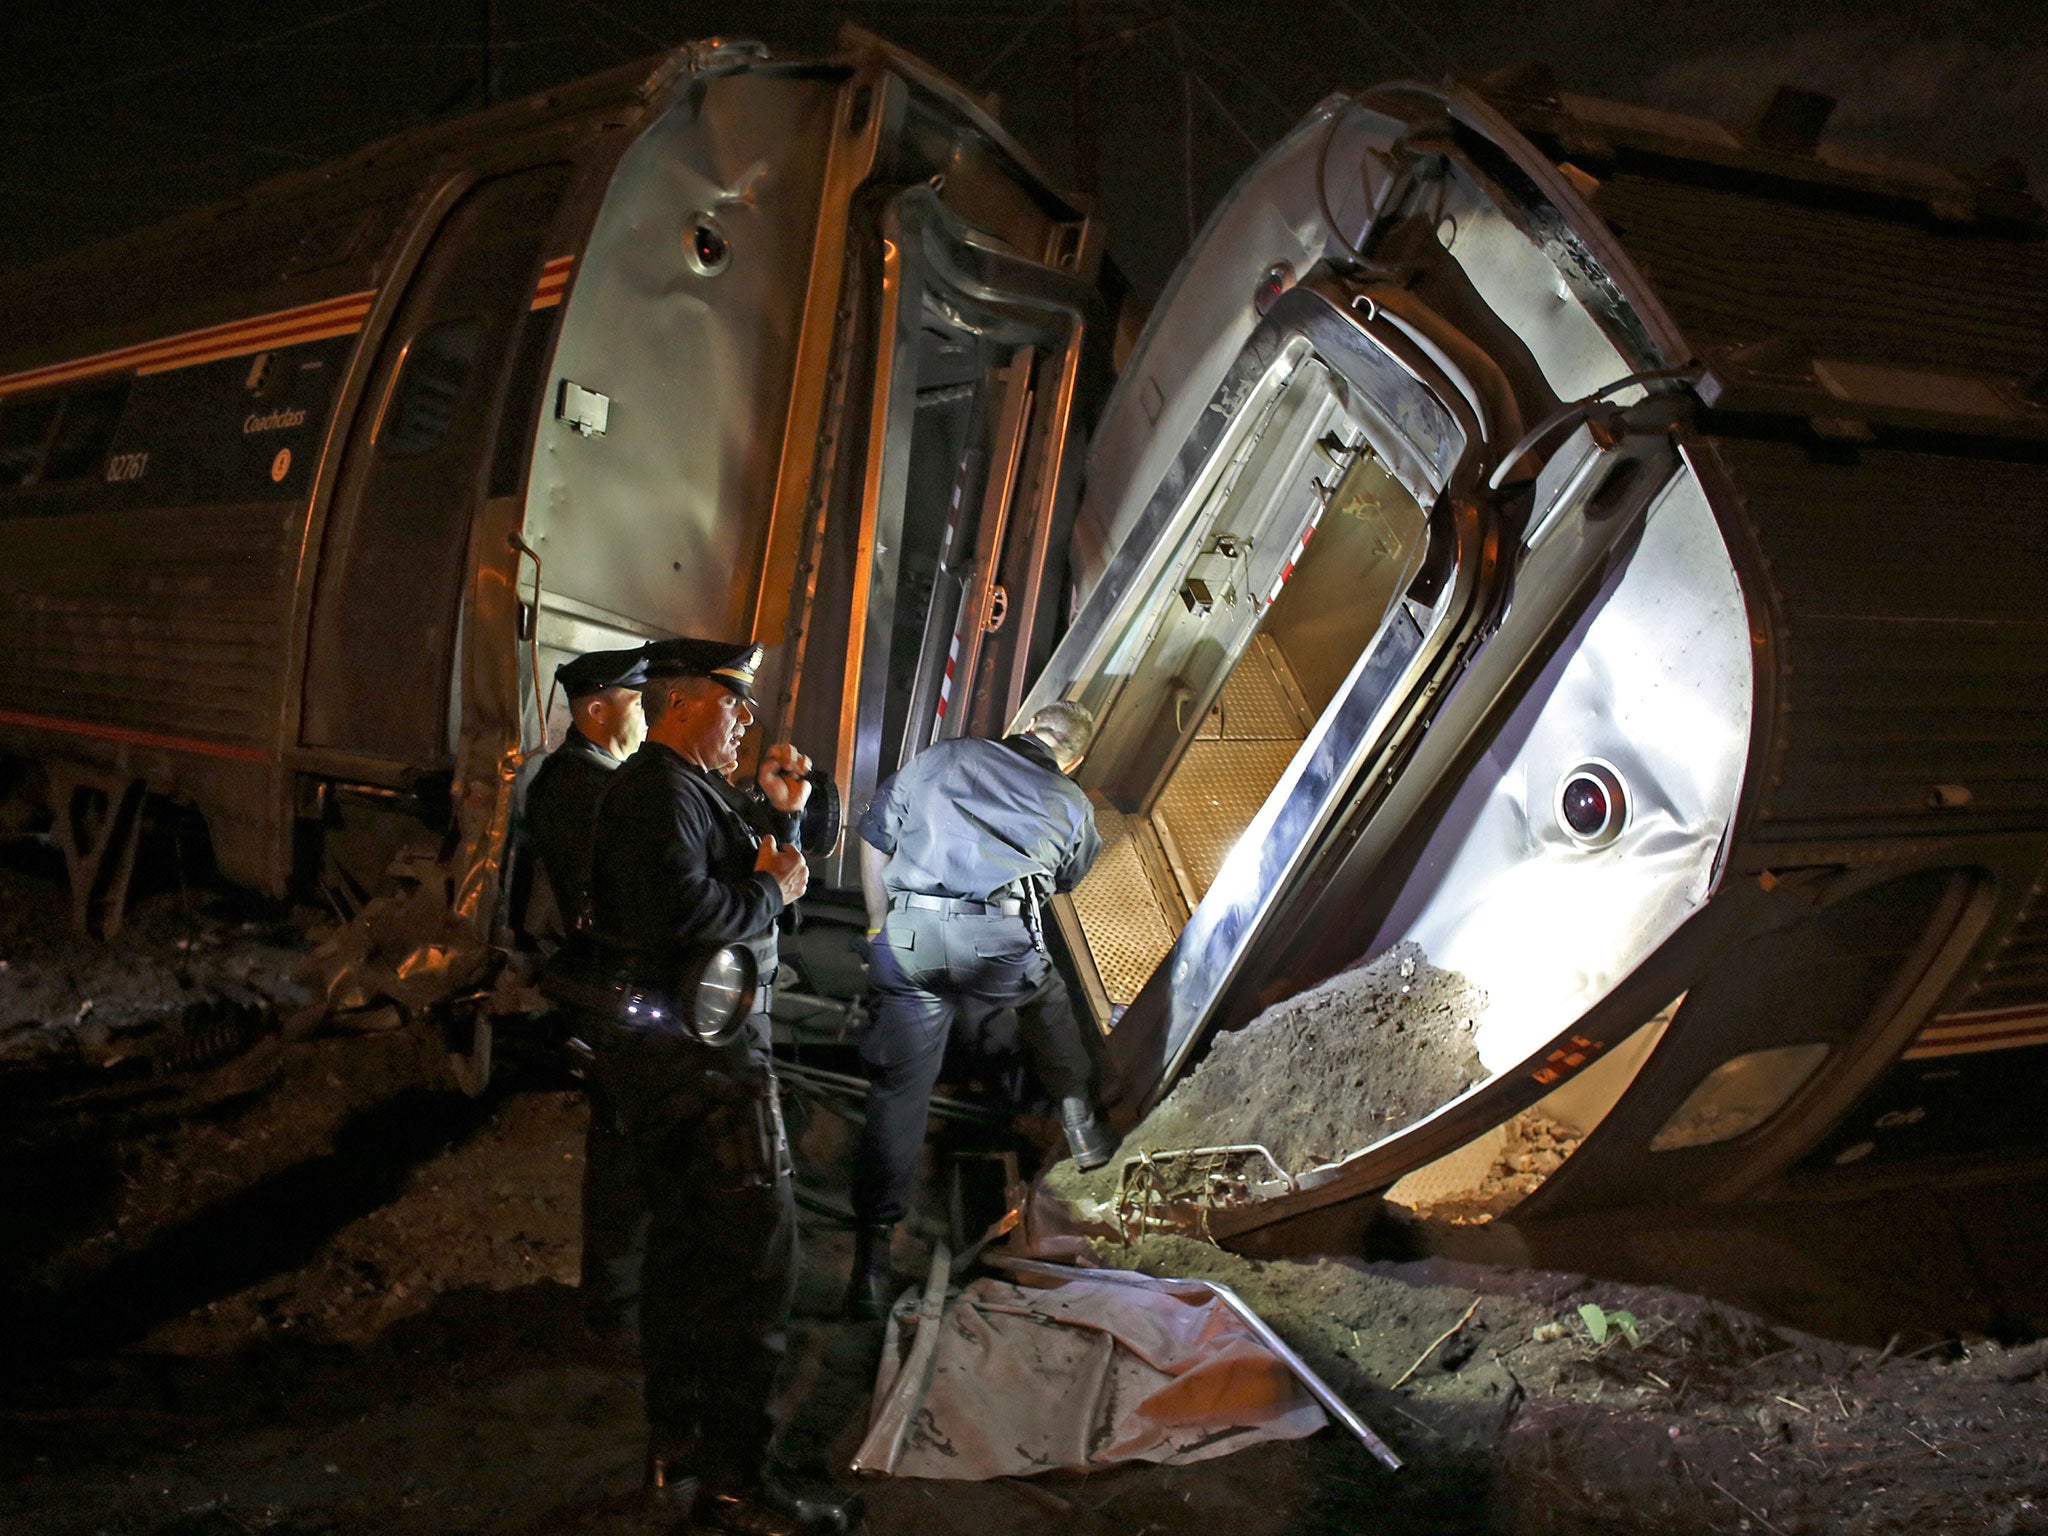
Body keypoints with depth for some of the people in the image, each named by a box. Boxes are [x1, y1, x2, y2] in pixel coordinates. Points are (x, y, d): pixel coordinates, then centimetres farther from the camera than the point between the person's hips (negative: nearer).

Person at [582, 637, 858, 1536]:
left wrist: (777, 816, 9)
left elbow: (735, 890, 22)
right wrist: (772, 890, -12)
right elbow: (688, 913, -28)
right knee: (756, 1250, -10)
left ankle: (677, 1454, 25)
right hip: (700, 1054, -11)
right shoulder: (659, 790, -14)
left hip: (671, 1050, 11)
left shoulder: (689, 787, 20)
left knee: (684, 1248, 16)